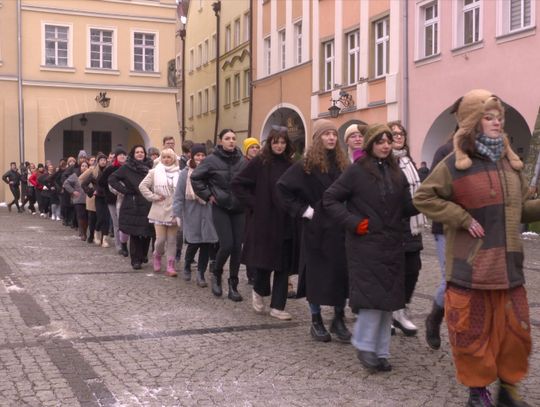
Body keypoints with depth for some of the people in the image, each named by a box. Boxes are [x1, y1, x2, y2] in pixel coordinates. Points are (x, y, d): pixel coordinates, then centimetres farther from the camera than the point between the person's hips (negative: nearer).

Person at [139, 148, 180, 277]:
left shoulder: (179, 173, 0)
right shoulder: (155, 172, 1)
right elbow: (142, 186, 0)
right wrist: (153, 197, -5)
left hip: (174, 211, 1)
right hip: (159, 211, -1)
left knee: (172, 240, 5)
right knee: (160, 239, -3)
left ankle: (170, 267, 11)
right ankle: (157, 256, 28)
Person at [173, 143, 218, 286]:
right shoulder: (185, 173, -2)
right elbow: (179, 195, -3)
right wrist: (177, 214, -6)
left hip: (207, 215, 2)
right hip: (191, 214, -2)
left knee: (207, 244, 0)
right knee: (193, 243, 0)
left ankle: (201, 273, 14)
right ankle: (187, 266, 30)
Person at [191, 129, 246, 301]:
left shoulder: (241, 160, 1)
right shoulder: (212, 160, -6)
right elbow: (196, 178, 0)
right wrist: (208, 195, -2)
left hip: (239, 209, 3)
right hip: (220, 208, -3)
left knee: (237, 247, 1)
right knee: (227, 245, -12)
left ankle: (233, 286, 13)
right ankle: (216, 274, 17)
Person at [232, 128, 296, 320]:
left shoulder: (290, 165, 7)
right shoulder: (259, 162, -4)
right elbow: (237, 184, -5)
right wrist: (252, 204, -7)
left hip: (285, 223, 4)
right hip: (263, 222, -4)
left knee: (283, 265, 4)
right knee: (264, 261, 0)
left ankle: (278, 306, 13)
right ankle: (259, 292, 30)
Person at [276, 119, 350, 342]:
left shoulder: (342, 163, 9)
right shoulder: (306, 165, -5)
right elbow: (283, 187, -8)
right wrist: (302, 210, -10)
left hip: (340, 227, 4)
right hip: (316, 228, -4)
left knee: (342, 272, 4)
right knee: (316, 273, 4)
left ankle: (339, 319, 18)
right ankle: (316, 321, 16)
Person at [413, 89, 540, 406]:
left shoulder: (511, 162, 11)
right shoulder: (456, 163, -6)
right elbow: (424, 197, -7)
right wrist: (462, 218, -12)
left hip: (508, 264, 5)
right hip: (471, 266, -5)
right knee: (472, 329, 4)